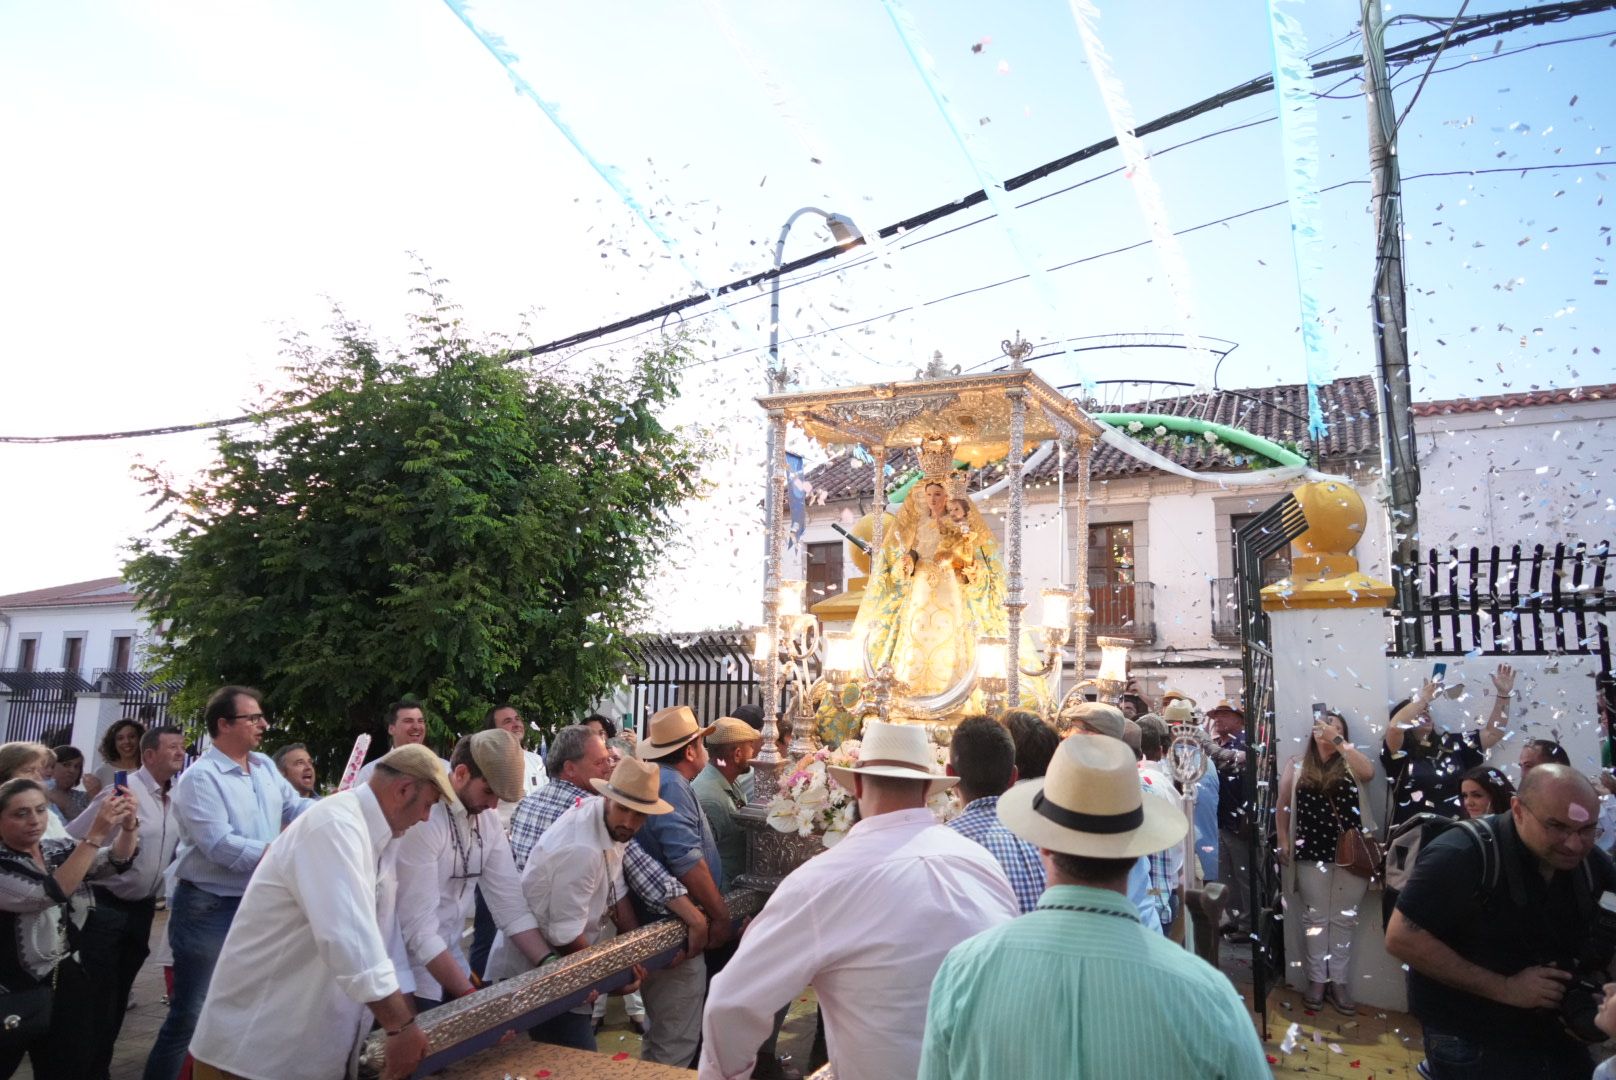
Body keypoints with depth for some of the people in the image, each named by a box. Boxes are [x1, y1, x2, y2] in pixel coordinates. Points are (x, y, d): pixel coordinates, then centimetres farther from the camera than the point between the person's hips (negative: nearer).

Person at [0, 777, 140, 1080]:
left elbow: (116, 861, -8)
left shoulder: (59, 850, 4)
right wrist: (95, 834, -36)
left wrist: (128, 824, -28)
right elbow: (49, 894, -29)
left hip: (68, 986, 5)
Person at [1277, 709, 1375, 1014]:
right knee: (1315, 917, 8)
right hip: (1312, 852, 0)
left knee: (1344, 918, 9)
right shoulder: (1297, 765, 6)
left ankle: (1338, 980, 19)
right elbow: (1283, 805, 9)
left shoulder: (1349, 762, 3)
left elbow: (1369, 773, -21)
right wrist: (1283, 840, 4)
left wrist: (1338, 740, -18)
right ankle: (1316, 979, 19)